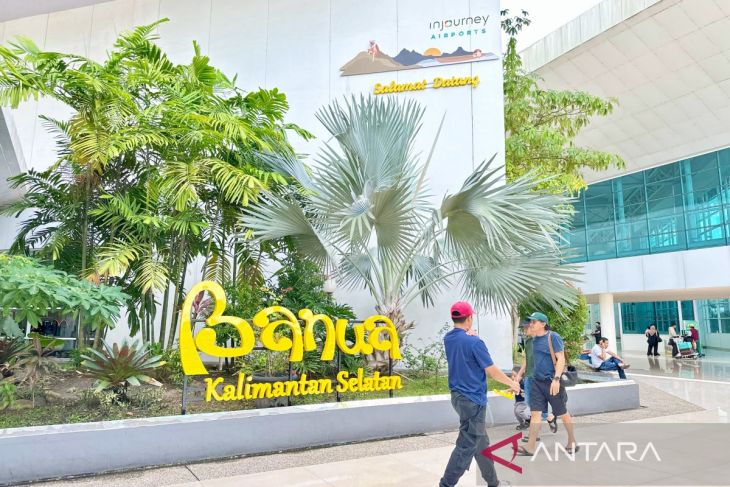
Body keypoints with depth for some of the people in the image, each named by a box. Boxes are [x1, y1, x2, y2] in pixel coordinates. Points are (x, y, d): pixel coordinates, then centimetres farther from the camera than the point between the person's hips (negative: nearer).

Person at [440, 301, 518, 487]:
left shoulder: (448, 339, 3)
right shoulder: (474, 342, -19)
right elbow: (492, 371, -14)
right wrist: (512, 383, 1)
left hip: (458, 396, 9)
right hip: (473, 400, -9)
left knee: (481, 442, 20)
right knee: (467, 447, 0)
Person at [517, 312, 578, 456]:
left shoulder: (553, 337, -12)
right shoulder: (534, 339, 8)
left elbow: (561, 359, -16)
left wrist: (556, 379, -23)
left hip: (552, 381, -6)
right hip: (536, 381, 6)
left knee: (562, 413, 9)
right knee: (535, 413, 1)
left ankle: (572, 443, 28)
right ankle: (530, 447, 1)